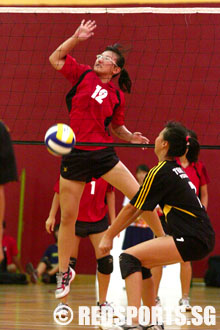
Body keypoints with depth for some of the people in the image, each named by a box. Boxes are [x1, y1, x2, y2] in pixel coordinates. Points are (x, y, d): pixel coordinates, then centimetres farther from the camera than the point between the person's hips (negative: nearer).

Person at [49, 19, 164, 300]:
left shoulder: (117, 95, 5)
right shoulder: (83, 75, 3)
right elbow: (55, 59, 3)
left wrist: (131, 137, -3)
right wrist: (76, 38, -5)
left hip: (103, 153, 1)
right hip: (74, 155, -1)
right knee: (68, 217, 4)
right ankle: (64, 271, 19)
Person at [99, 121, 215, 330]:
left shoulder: (160, 172, -9)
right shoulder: (176, 170, 18)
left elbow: (132, 209, -4)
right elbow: (140, 209, 22)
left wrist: (108, 236, 6)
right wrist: (115, 231, 22)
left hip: (193, 240, -9)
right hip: (202, 238, 9)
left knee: (129, 258, -13)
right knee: (142, 263, 20)